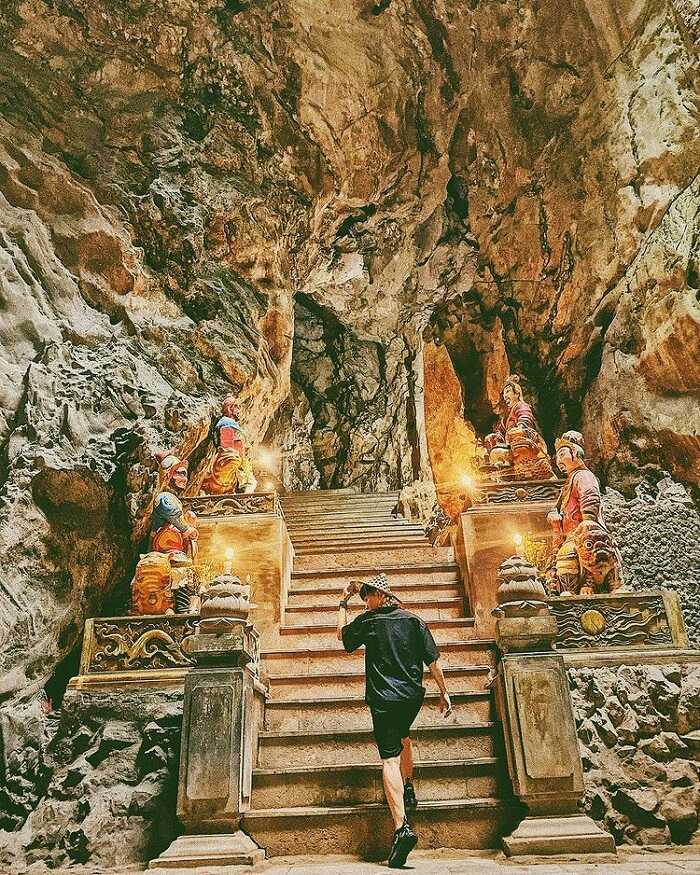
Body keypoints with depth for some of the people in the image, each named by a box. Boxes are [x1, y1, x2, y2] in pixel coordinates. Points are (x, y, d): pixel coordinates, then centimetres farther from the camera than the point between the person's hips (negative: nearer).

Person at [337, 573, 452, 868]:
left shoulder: (368, 621, -2)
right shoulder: (413, 620, 5)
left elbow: (342, 635, 17)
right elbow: (433, 660, 5)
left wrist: (343, 604, 25)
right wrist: (444, 692, 12)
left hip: (384, 698, -4)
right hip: (413, 696, 4)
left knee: (390, 758, -7)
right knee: (402, 735, 33)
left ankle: (402, 827, -18)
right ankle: (408, 790, 35)